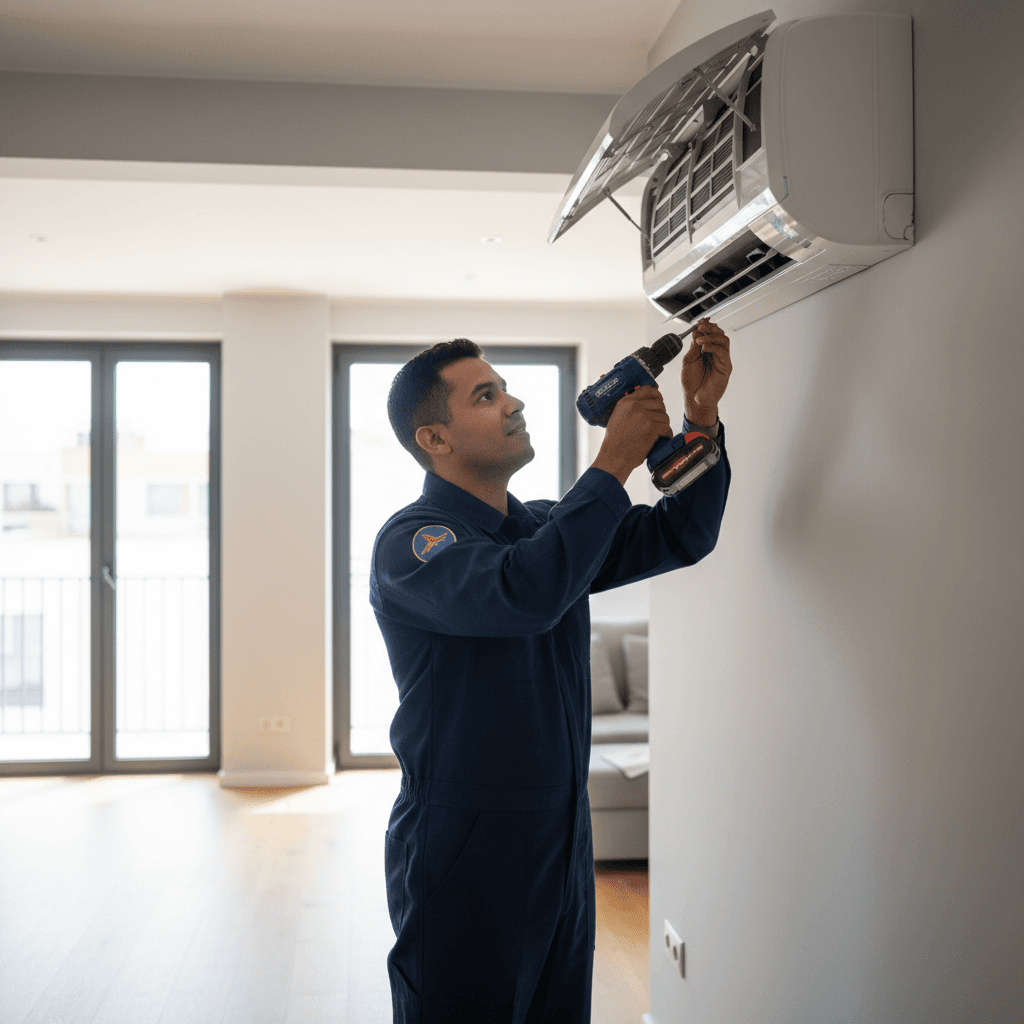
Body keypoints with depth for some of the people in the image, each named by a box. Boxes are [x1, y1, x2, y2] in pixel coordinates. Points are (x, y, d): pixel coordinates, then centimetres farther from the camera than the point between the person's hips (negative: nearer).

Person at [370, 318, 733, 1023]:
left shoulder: (546, 528, 9)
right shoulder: (409, 542, -15)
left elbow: (679, 535, 9)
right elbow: (522, 593, -33)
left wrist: (702, 415, -5)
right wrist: (615, 462, -24)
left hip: (563, 844, 7)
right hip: (463, 860, -7)